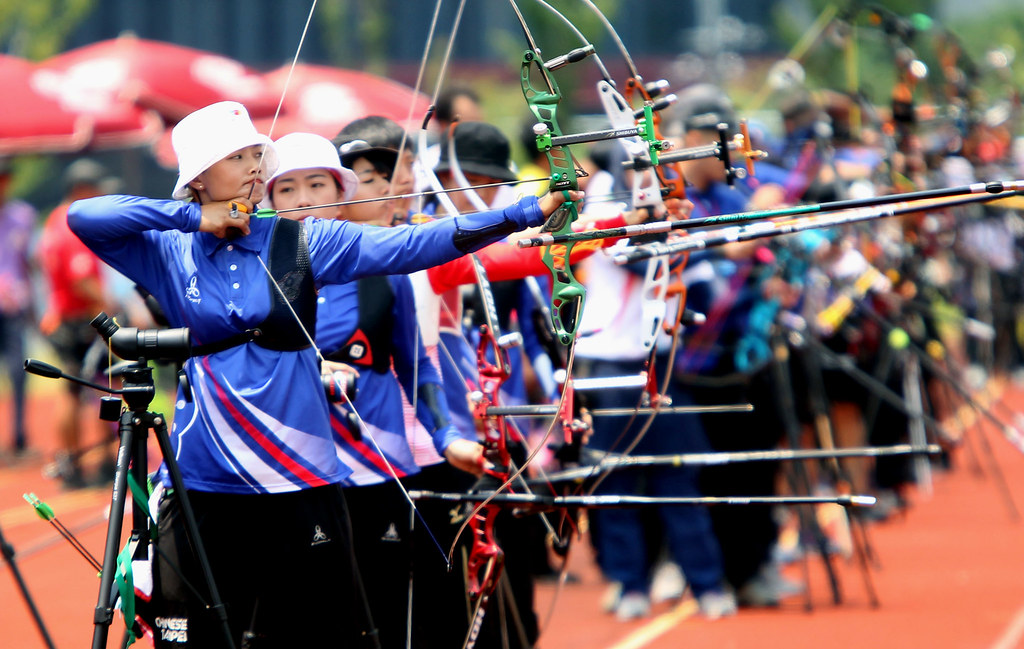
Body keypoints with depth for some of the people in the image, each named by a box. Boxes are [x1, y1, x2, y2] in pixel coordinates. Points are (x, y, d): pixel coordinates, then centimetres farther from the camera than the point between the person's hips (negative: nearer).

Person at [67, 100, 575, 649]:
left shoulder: (301, 243, 4)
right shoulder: (170, 254, 5)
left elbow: (410, 244, -4)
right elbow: (83, 218, -6)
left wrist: (525, 213, -14)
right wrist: (192, 216, -8)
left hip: (300, 478, 0)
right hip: (204, 482, 0)